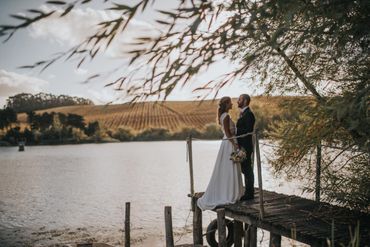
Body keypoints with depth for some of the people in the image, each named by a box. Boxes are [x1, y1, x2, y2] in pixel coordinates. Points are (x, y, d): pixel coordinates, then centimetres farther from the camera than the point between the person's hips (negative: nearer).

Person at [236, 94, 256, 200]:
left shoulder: (248, 114, -14)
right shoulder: (243, 114, 17)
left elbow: (248, 131, -21)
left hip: (245, 147, -10)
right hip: (242, 146, 10)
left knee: (247, 169, -4)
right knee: (245, 169, 13)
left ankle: (249, 193, 2)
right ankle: (249, 192, 20)